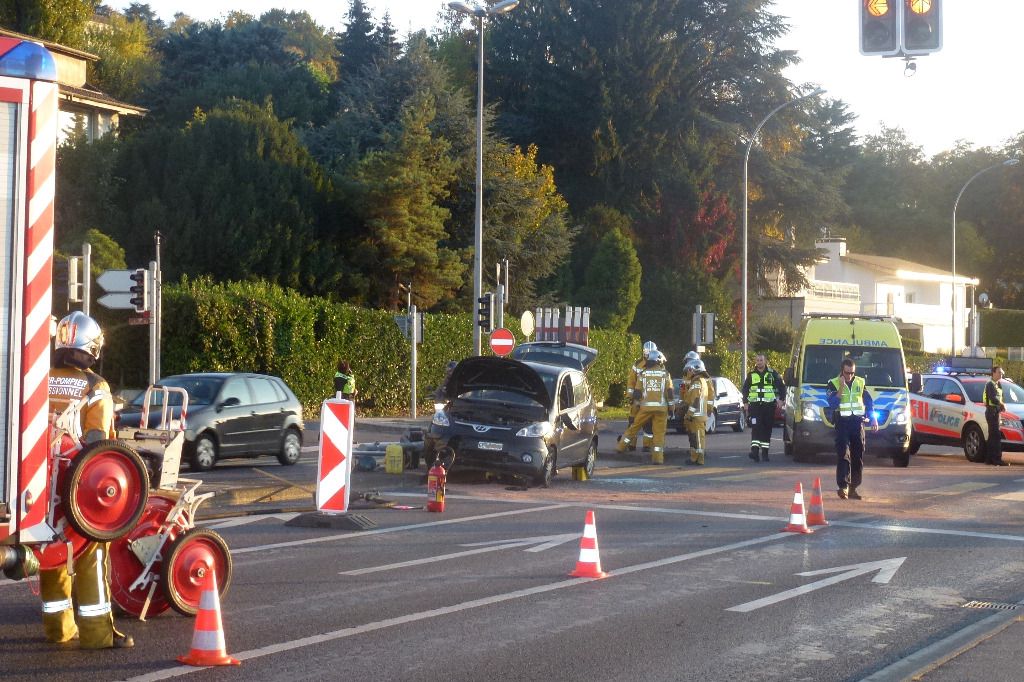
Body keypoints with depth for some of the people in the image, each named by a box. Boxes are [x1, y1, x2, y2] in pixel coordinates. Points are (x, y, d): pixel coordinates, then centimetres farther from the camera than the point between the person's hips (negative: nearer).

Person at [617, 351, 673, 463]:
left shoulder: (642, 374, 3)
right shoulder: (666, 374, 1)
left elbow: (637, 393, 3)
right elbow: (669, 393, -1)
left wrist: (638, 401, 22)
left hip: (646, 407, 1)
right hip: (661, 407, -1)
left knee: (634, 427, 15)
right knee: (659, 432, 3)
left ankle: (621, 446, 22)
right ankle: (658, 457, -1)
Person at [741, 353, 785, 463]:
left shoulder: (772, 373, 6)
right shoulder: (751, 374, 10)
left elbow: (782, 387, 11)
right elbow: (745, 389, 16)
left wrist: (780, 399, 0)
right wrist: (745, 402, 7)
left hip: (769, 405, 0)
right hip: (755, 405, 0)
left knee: (767, 429, 3)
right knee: (756, 427, -13)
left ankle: (765, 452, 11)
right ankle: (755, 450, -20)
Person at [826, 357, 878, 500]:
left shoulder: (860, 383, 10)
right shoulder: (833, 384, -1)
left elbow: (869, 402, 16)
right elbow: (832, 404, -13)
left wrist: (873, 419, 9)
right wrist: (841, 388, -18)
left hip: (857, 422, 4)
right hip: (842, 423, -4)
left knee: (858, 456, 5)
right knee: (843, 455, -15)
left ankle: (853, 488, 13)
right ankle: (843, 486, -21)